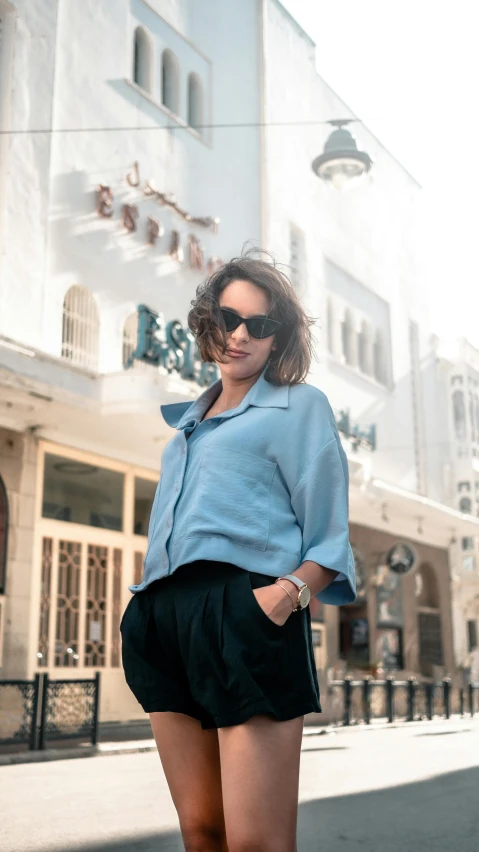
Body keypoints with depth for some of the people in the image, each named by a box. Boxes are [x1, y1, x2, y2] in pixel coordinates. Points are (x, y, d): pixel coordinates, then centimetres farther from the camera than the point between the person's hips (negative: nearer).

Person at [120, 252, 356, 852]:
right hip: (165, 616, 6)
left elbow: (329, 538, 1)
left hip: (243, 612, -6)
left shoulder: (300, 406, 8)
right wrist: (143, 611, 14)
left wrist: (292, 590, -18)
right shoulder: (186, 423, 26)